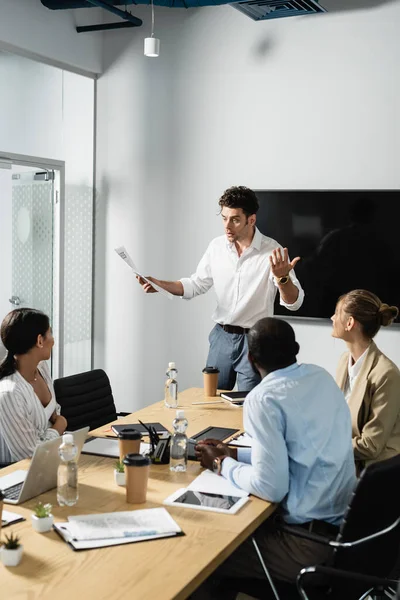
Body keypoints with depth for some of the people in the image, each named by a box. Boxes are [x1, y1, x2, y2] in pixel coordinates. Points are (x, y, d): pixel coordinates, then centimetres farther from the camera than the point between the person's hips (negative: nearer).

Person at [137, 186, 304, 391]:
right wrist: (159, 284, -4)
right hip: (221, 336, 4)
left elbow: (294, 302, -18)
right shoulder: (217, 247, -1)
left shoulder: (272, 252, -15)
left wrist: (282, 277, -39)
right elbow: (196, 284, 11)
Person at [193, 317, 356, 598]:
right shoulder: (321, 376, 4)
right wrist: (234, 454, 16)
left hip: (311, 539, -8)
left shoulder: (263, 398, -19)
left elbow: (271, 488, -22)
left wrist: (222, 465, -5)